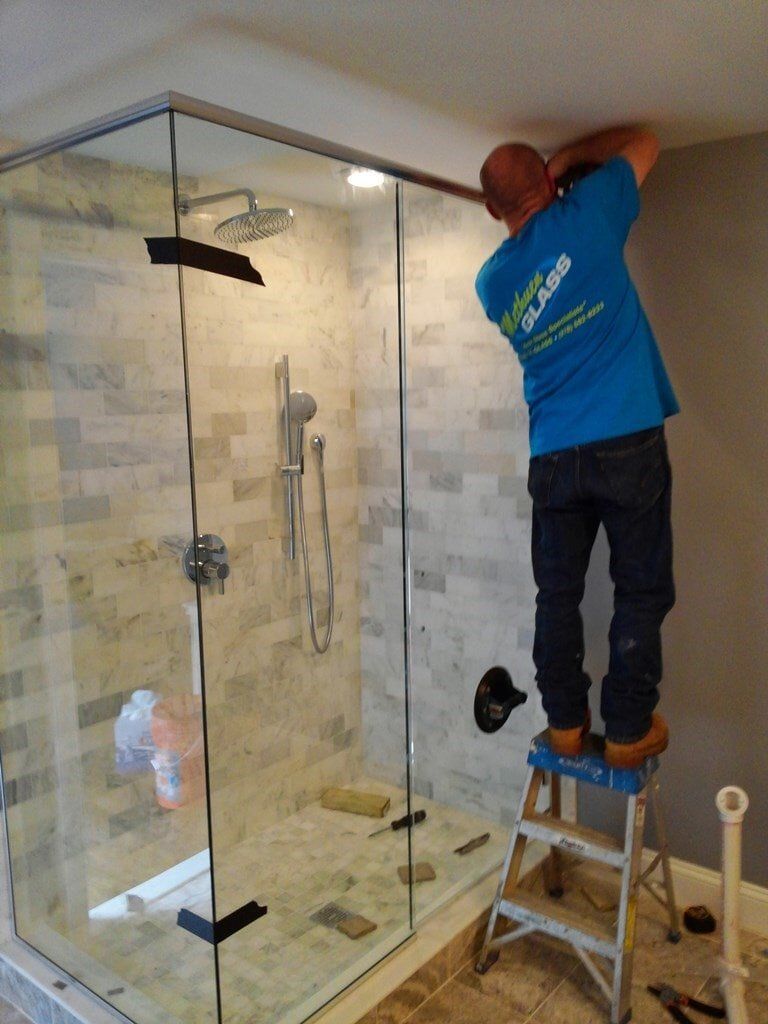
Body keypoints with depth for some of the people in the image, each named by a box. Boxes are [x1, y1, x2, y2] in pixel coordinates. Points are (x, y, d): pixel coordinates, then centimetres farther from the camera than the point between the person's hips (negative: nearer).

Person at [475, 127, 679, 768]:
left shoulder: (490, 281, 10)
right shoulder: (584, 217, -1)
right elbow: (645, 142, 15)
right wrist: (570, 157, 25)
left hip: (553, 457, 4)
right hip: (628, 442, -3)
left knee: (558, 594, 12)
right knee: (641, 590, 6)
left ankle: (566, 722, 19)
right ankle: (628, 731, 12)